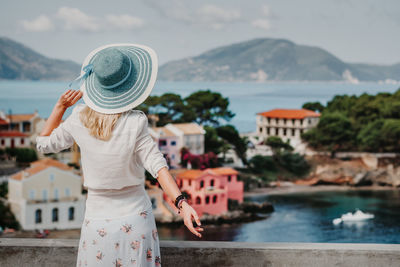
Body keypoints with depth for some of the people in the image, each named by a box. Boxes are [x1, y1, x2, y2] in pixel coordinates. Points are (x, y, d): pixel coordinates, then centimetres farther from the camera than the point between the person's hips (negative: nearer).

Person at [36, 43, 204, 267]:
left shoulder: (79, 119, -8)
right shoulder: (135, 123, -16)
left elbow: (44, 143, 7)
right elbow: (157, 165, -22)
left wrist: (60, 107, -1)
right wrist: (181, 203, -26)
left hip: (98, 222, 2)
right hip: (135, 220, -2)